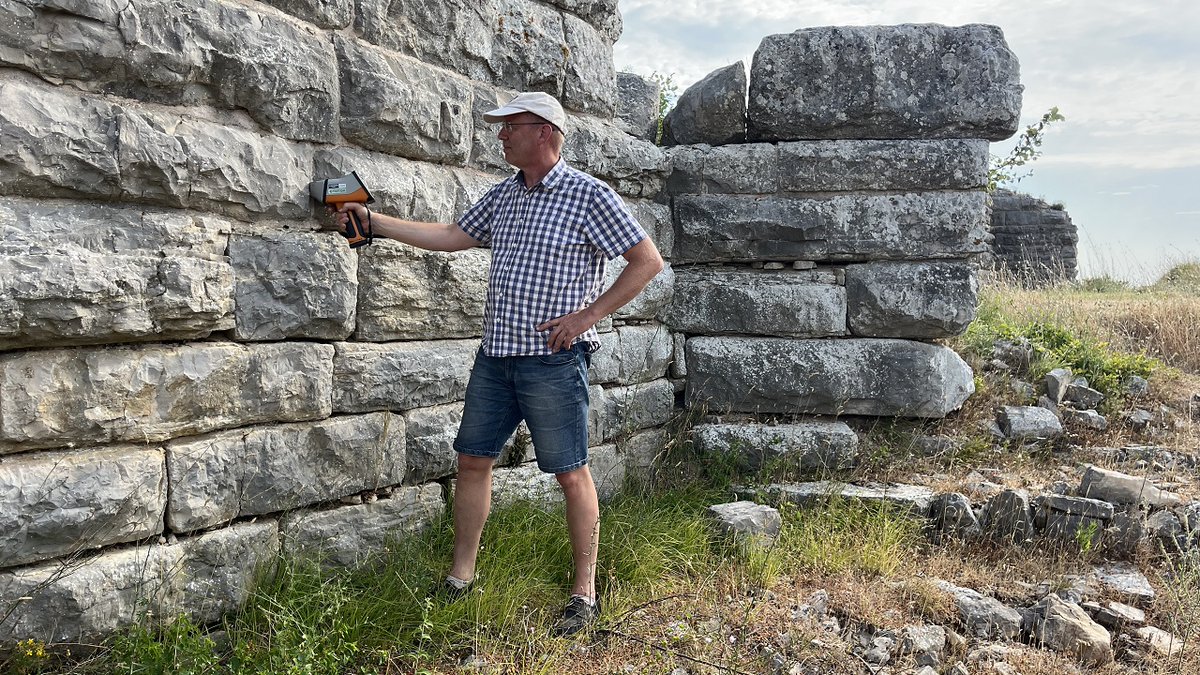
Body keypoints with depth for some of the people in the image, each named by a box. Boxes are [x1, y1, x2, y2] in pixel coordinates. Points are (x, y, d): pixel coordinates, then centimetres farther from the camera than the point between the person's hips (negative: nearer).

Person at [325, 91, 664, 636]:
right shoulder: (502, 195, 13)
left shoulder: (588, 195, -8)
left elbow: (648, 261, -9)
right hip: (495, 356, 7)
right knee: (472, 461, 11)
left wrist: (588, 315, -13)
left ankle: (584, 592, 14)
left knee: (571, 473, 0)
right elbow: (452, 237, 18)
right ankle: (460, 577, 25)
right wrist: (374, 221, 13)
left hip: (553, 361, -7)